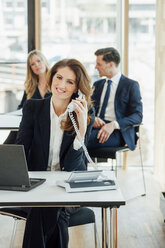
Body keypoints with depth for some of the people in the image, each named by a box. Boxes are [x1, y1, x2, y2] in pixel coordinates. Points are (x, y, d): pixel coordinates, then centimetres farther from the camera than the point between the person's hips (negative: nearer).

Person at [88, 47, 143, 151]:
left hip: (117, 132, -5)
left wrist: (114, 124, -22)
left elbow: (137, 116, -6)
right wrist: (92, 118, -8)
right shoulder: (97, 84, 21)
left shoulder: (131, 85, 2)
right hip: (96, 126, 5)